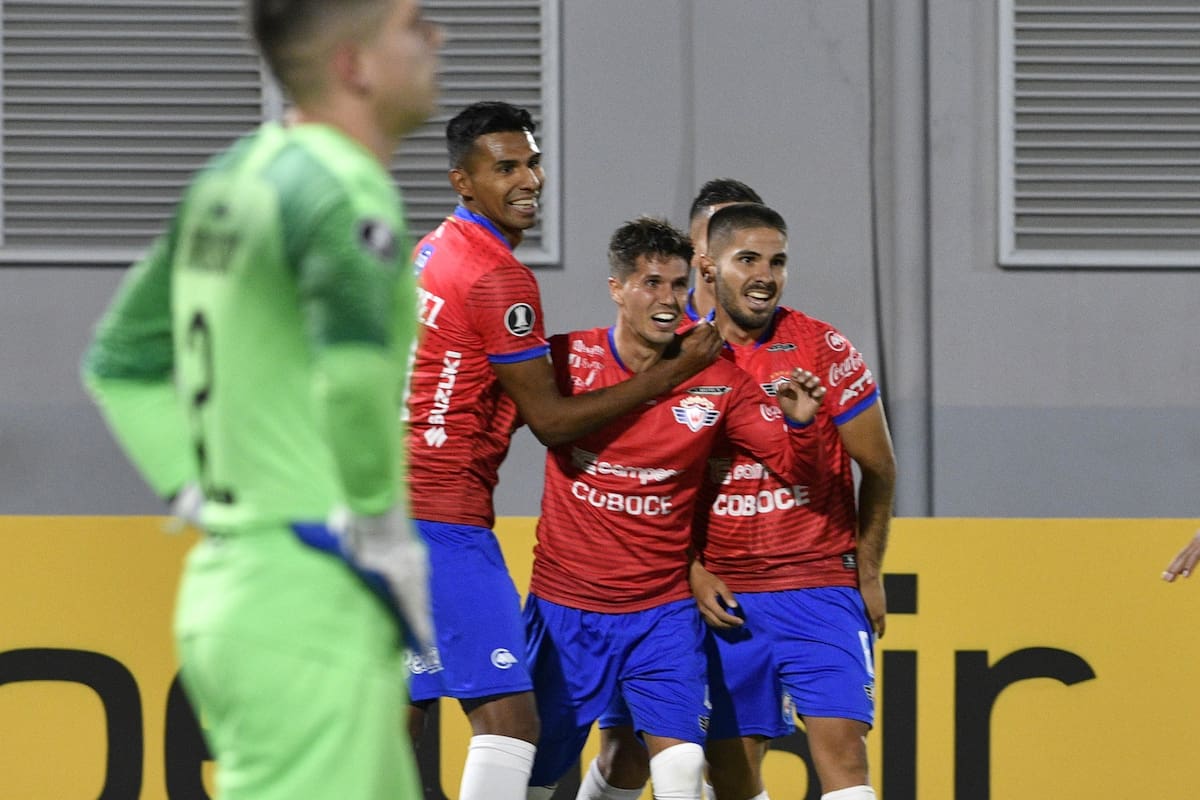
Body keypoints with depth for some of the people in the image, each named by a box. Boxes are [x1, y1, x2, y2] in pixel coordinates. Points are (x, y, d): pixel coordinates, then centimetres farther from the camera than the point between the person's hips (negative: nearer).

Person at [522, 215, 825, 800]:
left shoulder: (718, 382, -4)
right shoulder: (567, 358, -6)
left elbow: (792, 465, -3)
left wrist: (799, 423, -24)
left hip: (664, 613, 0)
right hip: (565, 604, 0)